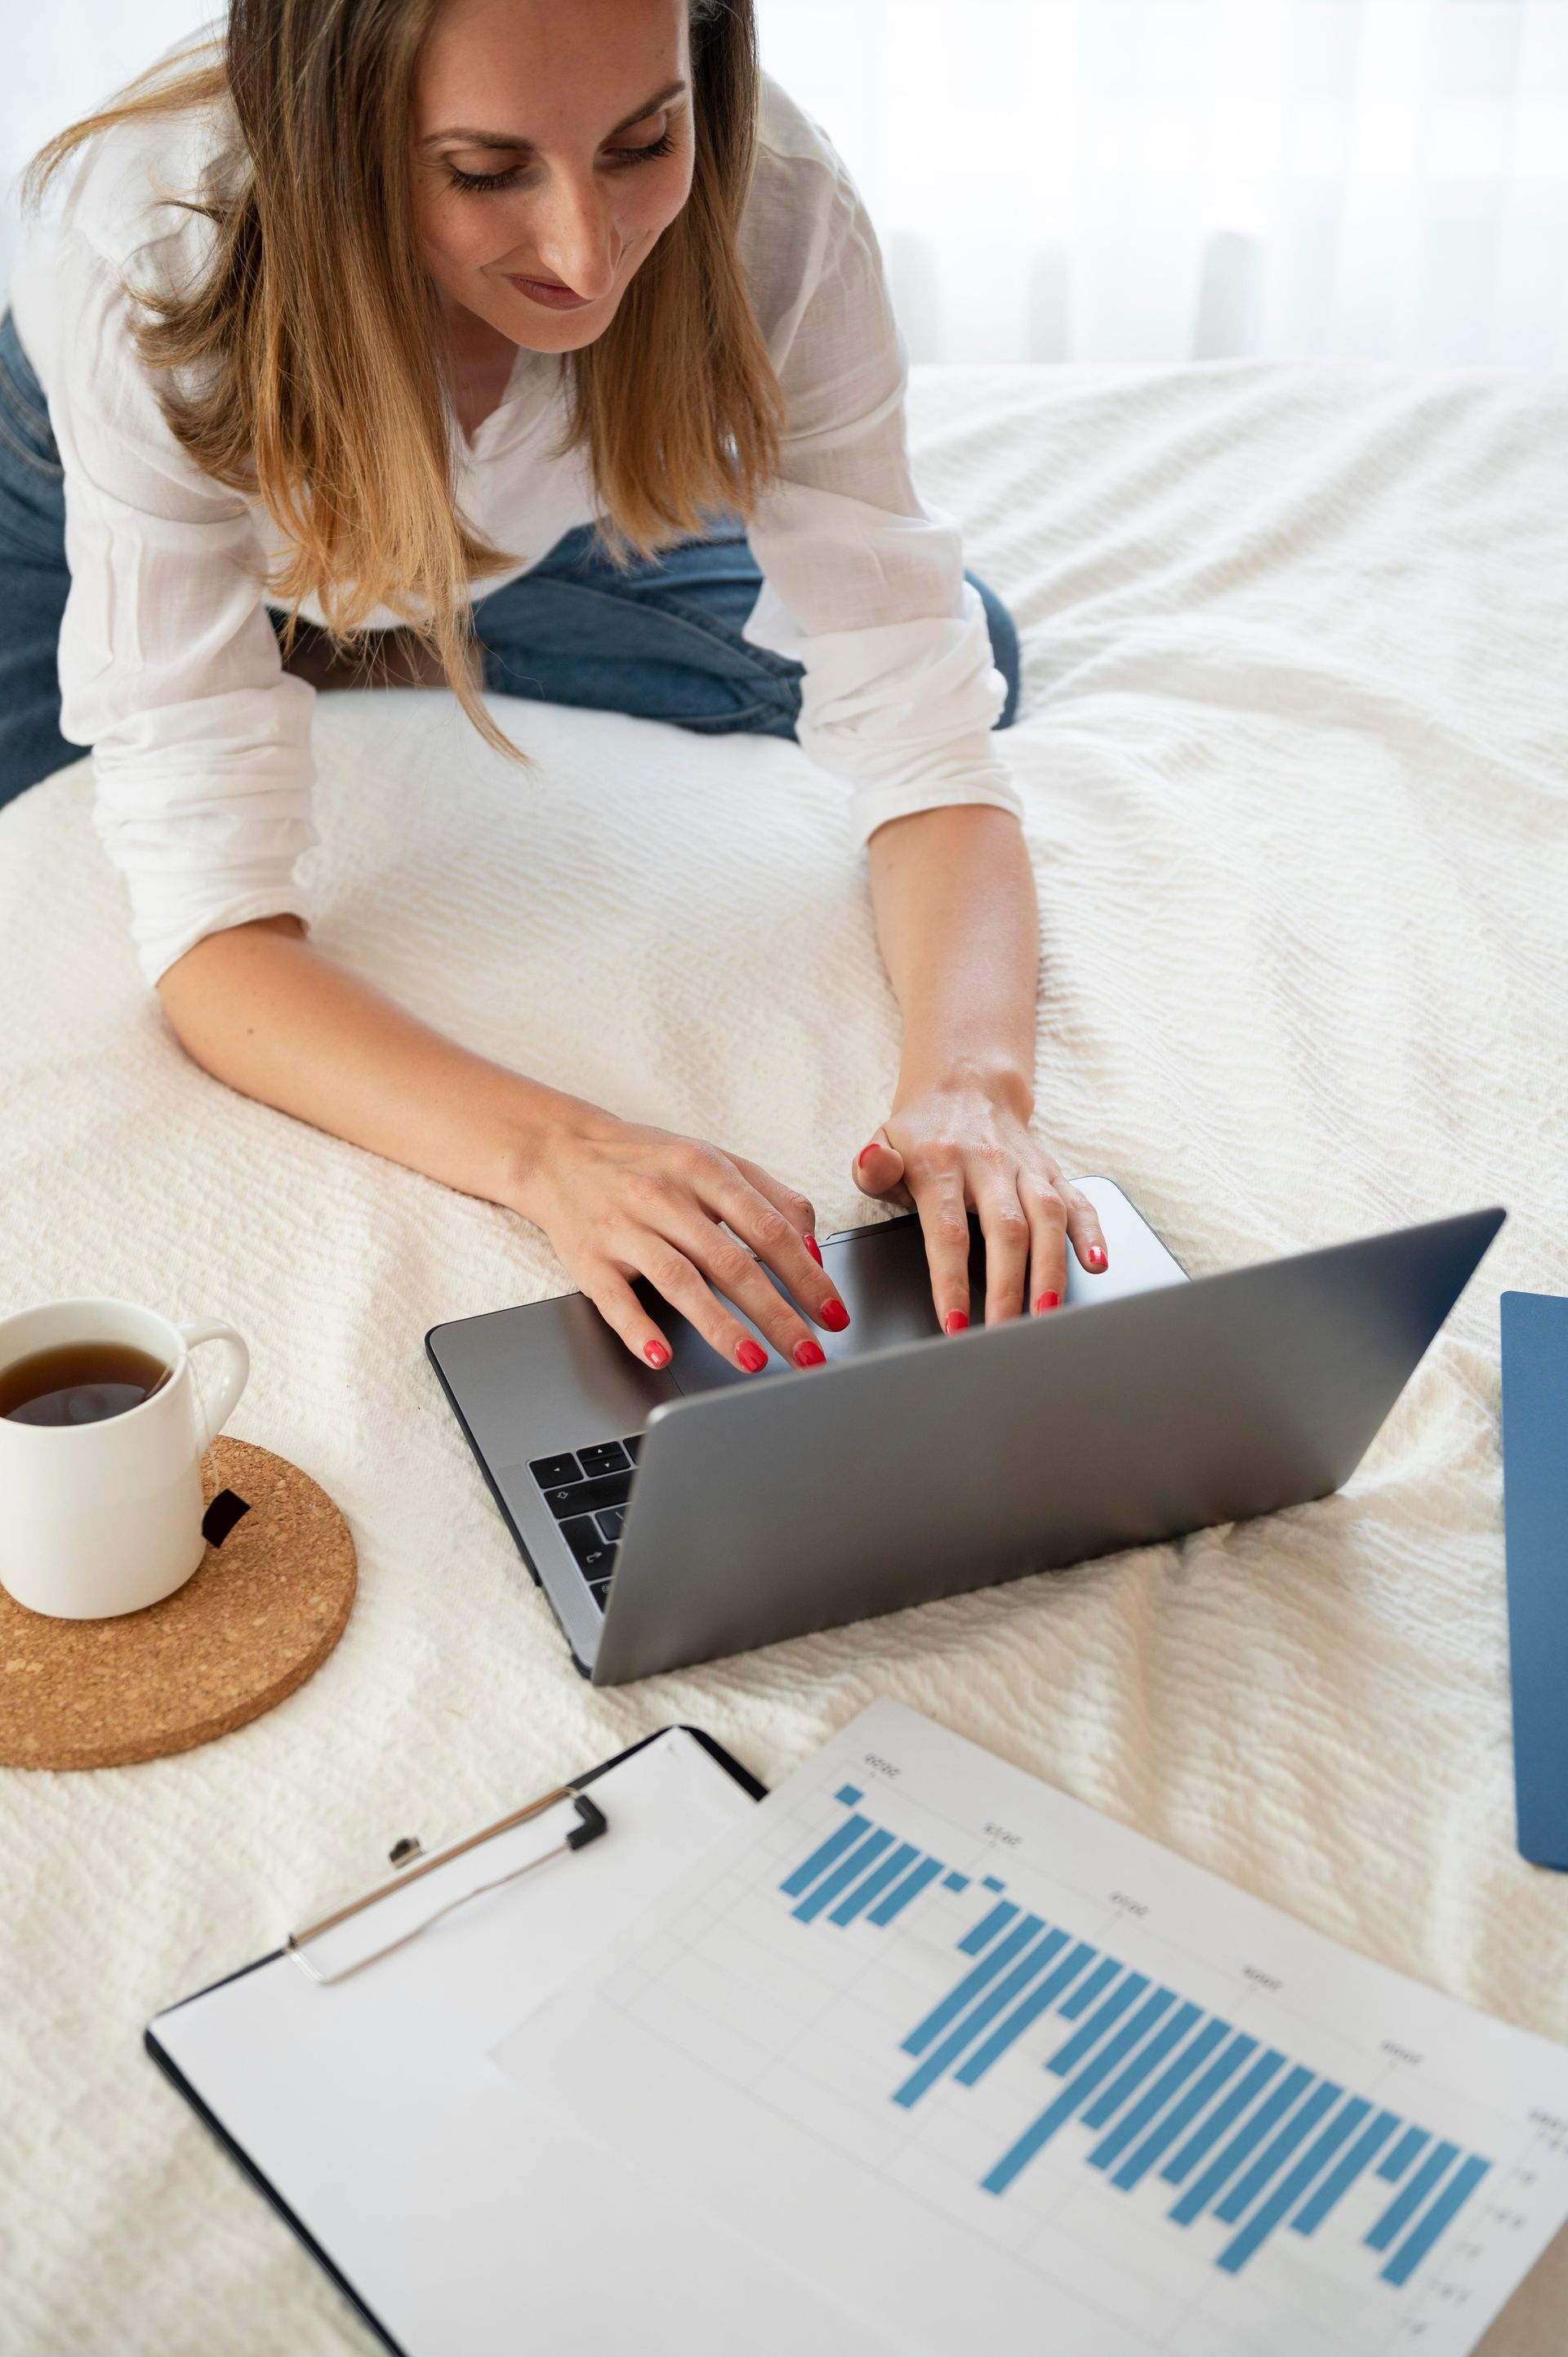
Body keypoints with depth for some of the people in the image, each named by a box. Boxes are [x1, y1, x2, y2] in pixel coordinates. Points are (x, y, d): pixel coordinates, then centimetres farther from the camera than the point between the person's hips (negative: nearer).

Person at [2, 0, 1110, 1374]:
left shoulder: (772, 208, -36)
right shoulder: (141, 271, -42)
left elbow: (925, 745, -33)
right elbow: (212, 921, -43)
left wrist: (972, 1082, -52)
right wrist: (551, 1153, -59)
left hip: (518, 513, 2)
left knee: (964, 654, -4)